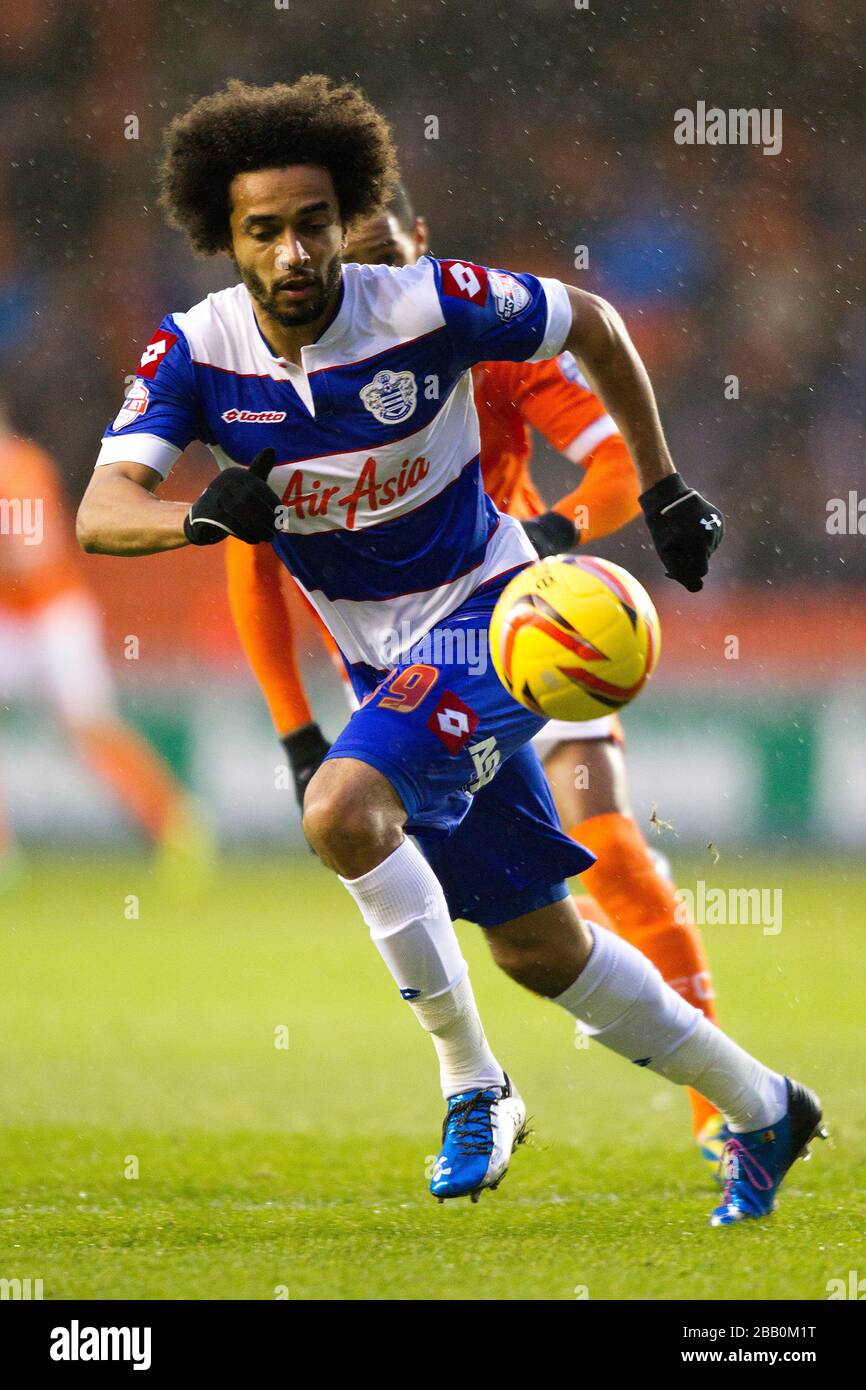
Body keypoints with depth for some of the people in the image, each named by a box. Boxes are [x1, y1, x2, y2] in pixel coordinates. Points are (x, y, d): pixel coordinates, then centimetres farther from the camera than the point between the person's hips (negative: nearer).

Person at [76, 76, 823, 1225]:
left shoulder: (433, 305, -19)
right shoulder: (196, 354, -11)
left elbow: (593, 324, 0)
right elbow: (100, 514, -23)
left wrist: (664, 492, 2)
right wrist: (205, 515, -44)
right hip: (383, 657, 5)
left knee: (344, 812, -31)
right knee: (533, 945, 11)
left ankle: (472, 1083, -15)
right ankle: (759, 1107, 29)